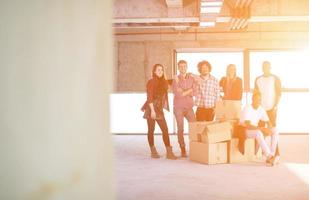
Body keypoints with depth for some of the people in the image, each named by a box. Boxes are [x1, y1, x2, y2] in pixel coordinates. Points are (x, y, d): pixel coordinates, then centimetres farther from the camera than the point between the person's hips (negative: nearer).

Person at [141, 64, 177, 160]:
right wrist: (152, 110, -19)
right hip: (151, 108, -6)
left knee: (165, 129, -4)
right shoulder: (151, 82, -8)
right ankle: (153, 151, 15)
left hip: (159, 109, 6)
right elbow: (149, 97, -14)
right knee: (151, 130, 3)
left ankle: (169, 152, -4)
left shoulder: (164, 82, 12)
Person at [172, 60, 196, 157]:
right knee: (180, 129, -2)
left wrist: (182, 91, -16)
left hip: (189, 107, 3)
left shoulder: (191, 79, 5)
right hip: (178, 108, -3)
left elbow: (192, 94, -5)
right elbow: (177, 94, -17)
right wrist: (189, 90, -9)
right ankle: (183, 150, 7)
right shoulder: (175, 80, -5)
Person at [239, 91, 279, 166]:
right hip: (244, 130, -7)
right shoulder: (247, 109, -22)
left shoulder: (261, 109, -1)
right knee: (258, 132, -39)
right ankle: (269, 156, -35)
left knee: (275, 131, -11)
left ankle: (270, 157, -19)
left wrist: (269, 128, -20)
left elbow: (268, 122, 4)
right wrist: (262, 128, -39)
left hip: (256, 129, 7)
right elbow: (248, 126, -31)